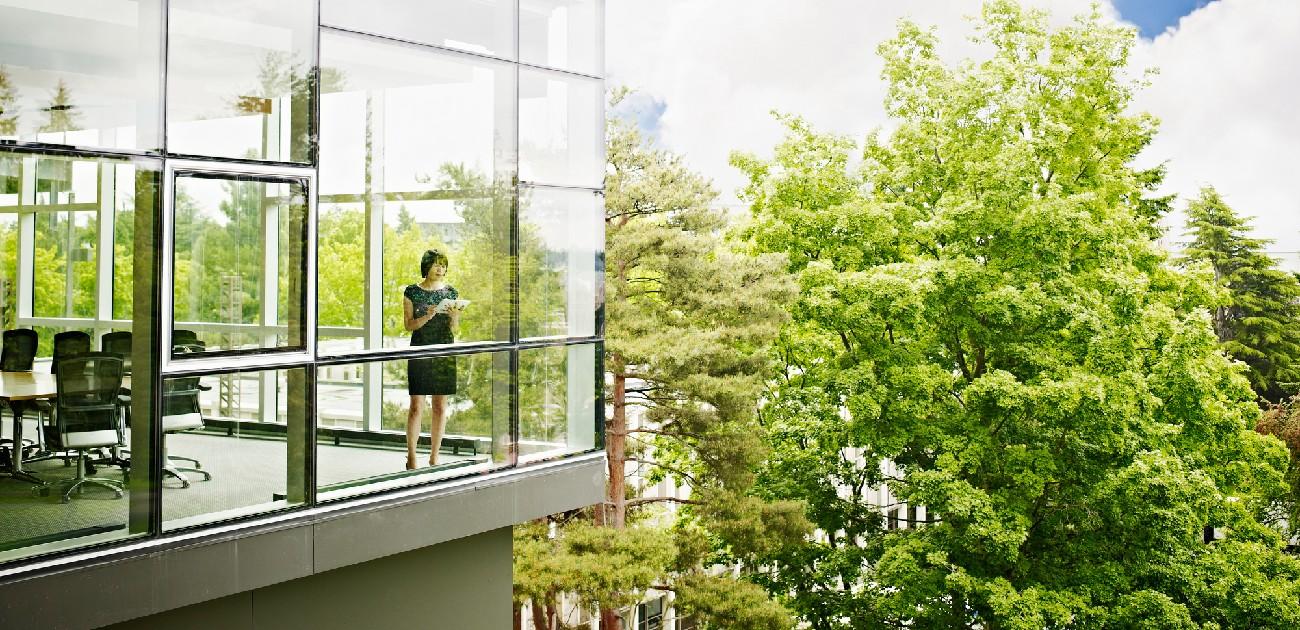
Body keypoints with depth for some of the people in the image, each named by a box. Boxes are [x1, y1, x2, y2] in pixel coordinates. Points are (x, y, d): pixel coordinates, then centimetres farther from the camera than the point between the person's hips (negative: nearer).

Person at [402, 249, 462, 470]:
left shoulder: (451, 292, 7)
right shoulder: (412, 292, 1)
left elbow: (454, 329, 7)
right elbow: (409, 325, -3)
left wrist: (454, 316, -14)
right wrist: (428, 316, -19)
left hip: (444, 354, 2)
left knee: (440, 407, 4)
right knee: (417, 407, -5)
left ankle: (434, 455, 12)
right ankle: (411, 456, 2)